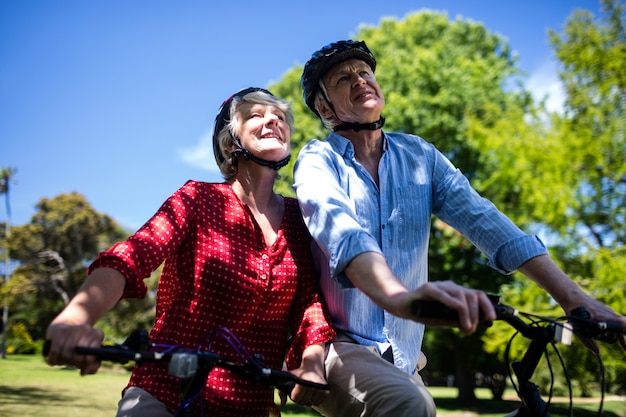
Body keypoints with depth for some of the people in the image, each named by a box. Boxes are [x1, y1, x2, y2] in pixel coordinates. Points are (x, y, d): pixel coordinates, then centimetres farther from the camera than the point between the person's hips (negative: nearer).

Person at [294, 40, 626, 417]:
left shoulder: (419, 155, 6)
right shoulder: (318, 160, -5)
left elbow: (482, 218, -6)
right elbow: (337, 228, -26)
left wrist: (573, 296, -17)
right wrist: (398, 298, -46)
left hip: (401, 357, 5)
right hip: (337, 343, -5)